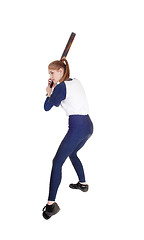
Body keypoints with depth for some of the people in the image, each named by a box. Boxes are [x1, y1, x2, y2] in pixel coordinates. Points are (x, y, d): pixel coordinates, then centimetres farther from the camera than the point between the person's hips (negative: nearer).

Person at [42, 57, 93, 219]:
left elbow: (47, 107, -2)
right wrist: (54, 90, 17)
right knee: (72, 154, 31)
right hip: (88, 125, 9)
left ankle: (51, 203, -11)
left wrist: (48, 92, 13)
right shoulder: (76, 82, 15)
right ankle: (83, 183, 40)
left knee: (57, 163, -7)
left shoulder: (61, 87, -8)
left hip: (77, 126, -9)